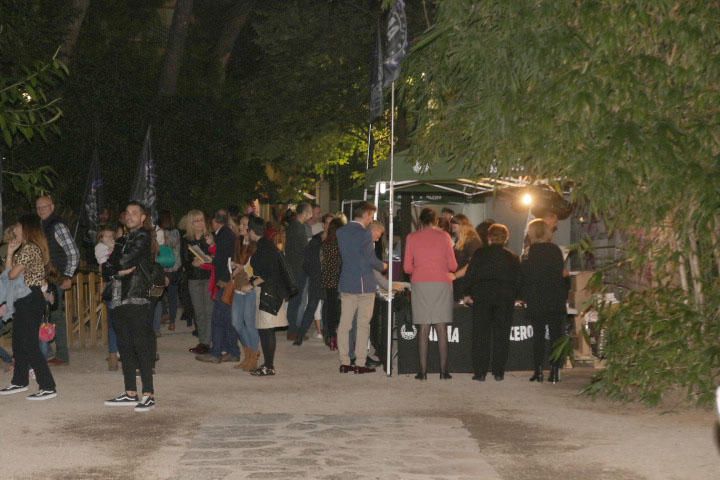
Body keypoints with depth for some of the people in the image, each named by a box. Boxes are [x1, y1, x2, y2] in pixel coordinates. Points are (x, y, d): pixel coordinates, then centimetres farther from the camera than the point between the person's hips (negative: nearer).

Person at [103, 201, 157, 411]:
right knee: (125, 347, 10)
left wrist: (115, 263, 6)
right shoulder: (123, 240, 22)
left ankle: (148, 395, -10)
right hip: (119, 299, 8)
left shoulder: (143, 237, -2)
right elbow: (109, 266, 13)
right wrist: (120, 270, -6)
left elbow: (126, 260, -14)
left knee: (143, 346, -9)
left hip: (137, 298, -8)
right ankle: (130, 393, 17)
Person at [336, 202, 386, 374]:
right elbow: (370, 259, -15)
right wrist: (383, 266, 5)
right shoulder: (364, 234, -14)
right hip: (364, 284, -6)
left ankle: (344, 362, 9)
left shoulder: (341, 232, 7)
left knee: (344, 323, 7)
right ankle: (360, 363, 1)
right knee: (363, 325, 0)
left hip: (346, 283, 6)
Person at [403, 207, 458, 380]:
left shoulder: (412, 237, 4)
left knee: (423, 328, 1)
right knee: (442, 328, 2)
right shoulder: (444, 236, 3)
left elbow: (407, 267, 3)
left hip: (420, 284, 0)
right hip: (442, 283, 0)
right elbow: (452, 266, 2)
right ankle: (443, 369, -1)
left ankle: (423, 370, -3)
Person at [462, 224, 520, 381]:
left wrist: (467, 293, 4)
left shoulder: (479, 254, 0)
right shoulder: (513, 258, 5)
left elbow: (470, 275, -3)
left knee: (481, 335, 2)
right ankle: (498, 372, 4)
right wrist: (515, 296, 21)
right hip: (505, 298, 1)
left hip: (482, 297, -1)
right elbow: (518, 280, 8)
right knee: (501, 336, 6)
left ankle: (480, 372, -2)